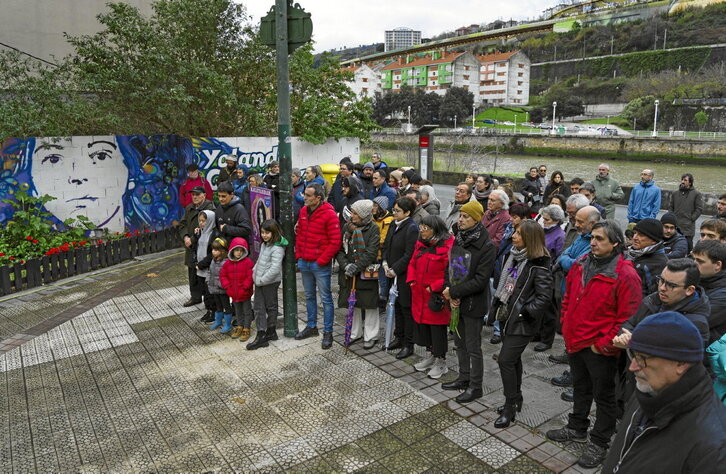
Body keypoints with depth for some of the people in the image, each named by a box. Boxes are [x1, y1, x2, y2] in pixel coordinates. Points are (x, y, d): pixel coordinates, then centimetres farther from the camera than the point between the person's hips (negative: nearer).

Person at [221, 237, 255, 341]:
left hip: (245, 293, -5)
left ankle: (246, 329, 18)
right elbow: (222, 275, 7)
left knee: (247, 311, 8)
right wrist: (227, 286, -4)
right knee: (238, 311, 21)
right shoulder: (228, 263, 1)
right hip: (234, 293, 5)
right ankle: (240, 326, 36)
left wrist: (245, 287, -21)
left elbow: (250, 277, -17)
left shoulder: (248, 262, -14)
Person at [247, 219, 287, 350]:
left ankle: (271, 332, 24)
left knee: (271, 307, 9)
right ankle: (261, 335, 11)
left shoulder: (277, 248, -19)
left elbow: (275, 269, -24)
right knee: (258, 308, 6)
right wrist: (254, 271, 7)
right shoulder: (264, 245, 10)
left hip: (270, 282, -8)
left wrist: (261, 280, -19)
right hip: (260, 282, 8)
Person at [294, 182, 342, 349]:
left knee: (325, 298, 2)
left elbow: (335, 242, -16)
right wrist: (298, 255, 9)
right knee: (309, 296, 18)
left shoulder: (329, 214, -15)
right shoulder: (303, 211, 7)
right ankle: (311, 326, 33)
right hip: (304, 262, 7)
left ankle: (328, 332, 12)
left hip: (320, 264, -7)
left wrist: (322, 260, -15)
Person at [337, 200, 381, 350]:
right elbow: (339, 249, 2)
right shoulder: (346, 227, 4)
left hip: (366, 273, -4)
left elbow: (371, 253, -15)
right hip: (348, 273, 5)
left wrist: (357, 266, -21)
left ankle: (371, 336, 19)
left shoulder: (373, 229, -8)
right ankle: (355, 333, 30)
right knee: (352, 304, 15)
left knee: (369, 305, 5)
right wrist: (345, 265, -13)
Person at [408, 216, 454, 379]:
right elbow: (412, 264, 18)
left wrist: (435, 287, -19)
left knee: (438, 328, 4)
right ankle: (430, 355, 36)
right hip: (419, 295, 7)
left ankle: (441, 361, 22)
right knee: (422, 325, 17)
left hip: (437, 297, -7)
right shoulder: (420, 244, 8)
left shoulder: (448, 246, -16)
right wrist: (411, 280, 4)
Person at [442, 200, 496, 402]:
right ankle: (464, 378, 35)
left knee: (473, 347, 5)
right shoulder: (458, 240, 4)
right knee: (460, 342, 19)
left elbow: (480, 281, -20)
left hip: (474, 304, -7)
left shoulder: (486, 247, -17)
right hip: (457, 301, 7)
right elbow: (449, 268, 7)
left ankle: (475, 386, 20)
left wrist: (453, 292, -18)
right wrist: (449, 293, -7)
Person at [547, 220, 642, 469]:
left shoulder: (625, 276, -20)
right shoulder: (580, 265, 1)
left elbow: (628, 318, -20)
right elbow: (568, 298, 14)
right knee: (580, 388, 24)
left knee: (603, 395, 12)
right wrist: (567, 328, 8)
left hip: (600, 349, -7)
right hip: (575, 342, 7)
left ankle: (599, 443, 28)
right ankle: (577, 428, 43)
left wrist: (604, 344, -17)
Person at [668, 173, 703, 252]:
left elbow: (699, 209, -2)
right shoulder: (675, 194, 13)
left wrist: (691, 219, -9)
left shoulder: (696, 194, 1)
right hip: (675, 226, 4)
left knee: (688, 244, -3)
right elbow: (670, 207, 16)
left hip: (688, 228, -4)